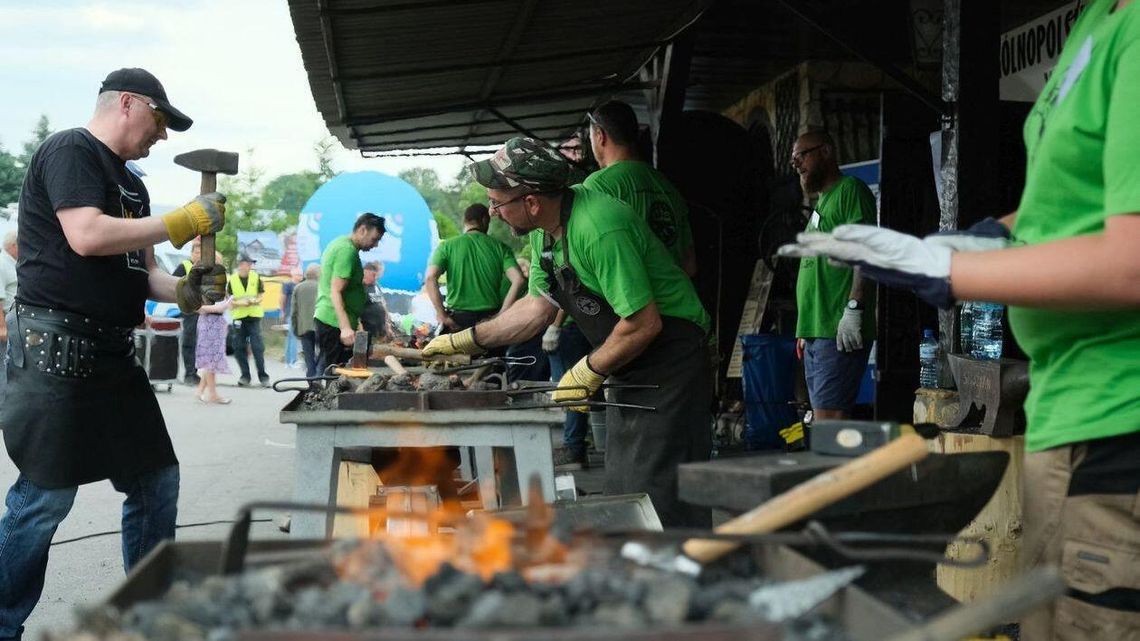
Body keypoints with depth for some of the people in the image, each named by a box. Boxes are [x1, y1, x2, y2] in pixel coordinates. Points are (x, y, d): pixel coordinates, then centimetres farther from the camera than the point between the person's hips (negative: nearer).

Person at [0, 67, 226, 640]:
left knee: (156, 481, 11)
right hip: (56, 350, -9)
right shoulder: (70, 151, -7)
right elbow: (87, 236, -21)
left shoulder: (130, 185, 20)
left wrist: (185, 291, 3)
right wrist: (184, 221, -14)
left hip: (113, 353, 10)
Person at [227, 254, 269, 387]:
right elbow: (229, 299, 4)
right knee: (239, 347, 2)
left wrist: (256, 300, -13)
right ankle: (245, 376, 12)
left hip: (254, 316, -1)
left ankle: (263, 376, -2)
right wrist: (239, 303, -15)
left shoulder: (256, 277, 4)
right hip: (239, 316, 1)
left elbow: (261, 294, 8)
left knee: (257, 346, -8)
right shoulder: (232, 279, 2)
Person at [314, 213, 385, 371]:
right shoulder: (348, 251, -15)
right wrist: (345, 327, -29)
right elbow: (336, 291, -22)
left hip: (324, 317, 11)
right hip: (336, 323, -11)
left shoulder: (339, 243, 17)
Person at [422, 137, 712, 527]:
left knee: (660, 502, -11)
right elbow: (538, 305, 13)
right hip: (627, 371, 10)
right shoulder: (544, 230, 3)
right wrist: (464, 341, 11)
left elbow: (644, 325, -27)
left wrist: (589, 372, -14)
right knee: (620, 493, 15)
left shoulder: (598, 230, -28)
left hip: (669, 360, -10)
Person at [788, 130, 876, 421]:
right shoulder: (822, 202, 26)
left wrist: (853, 308, -23)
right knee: (823, 418, 8)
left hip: (840, 332, -10)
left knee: (828, 419, -15)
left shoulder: (851, 190, -3)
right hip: (817, 332, 10)